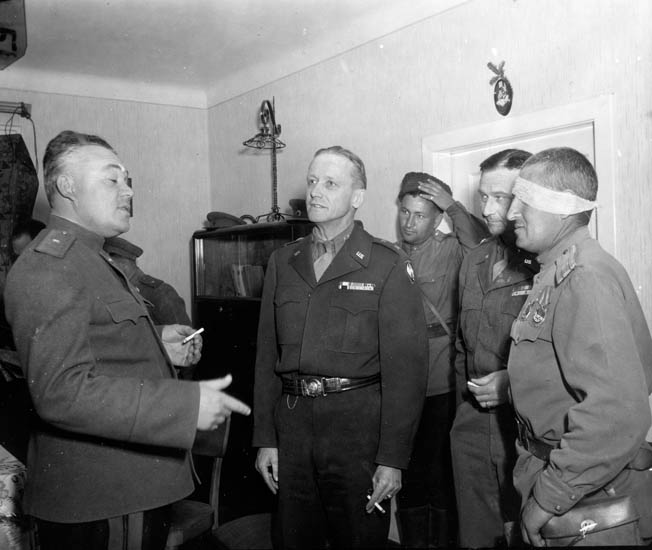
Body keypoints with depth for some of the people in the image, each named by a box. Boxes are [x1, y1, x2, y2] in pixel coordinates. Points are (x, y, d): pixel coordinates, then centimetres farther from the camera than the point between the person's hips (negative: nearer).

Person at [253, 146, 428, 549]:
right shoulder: (283, 262, 9)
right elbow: (267, 355, 10)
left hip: (357, 424, -4)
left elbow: (405, 365, -10)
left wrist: (393, 459, -13)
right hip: (292, 421, 4)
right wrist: (265, 439, 7)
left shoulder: (388, 265, -6)